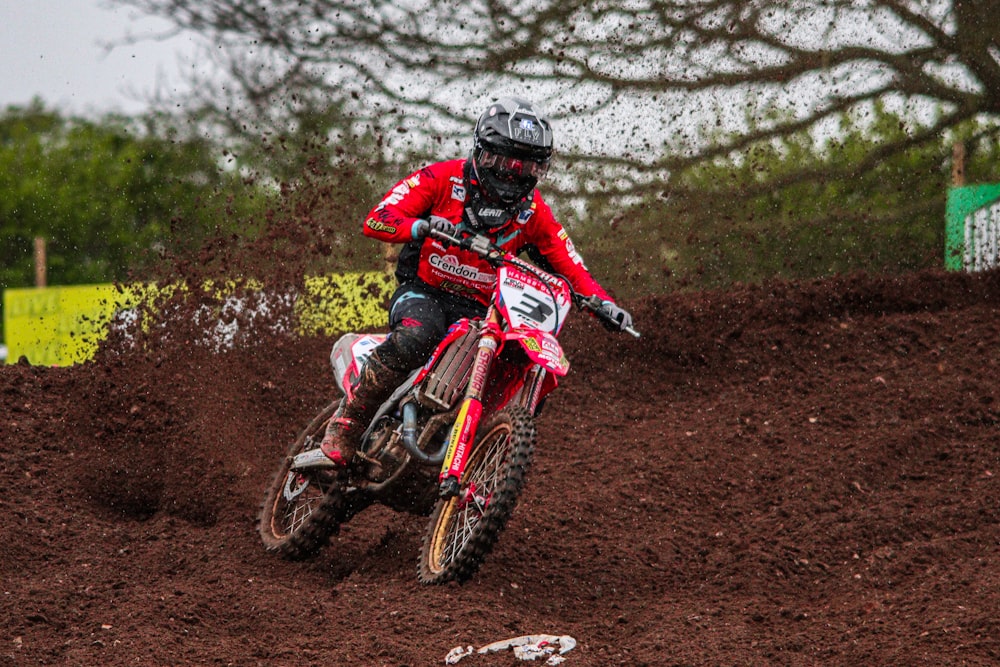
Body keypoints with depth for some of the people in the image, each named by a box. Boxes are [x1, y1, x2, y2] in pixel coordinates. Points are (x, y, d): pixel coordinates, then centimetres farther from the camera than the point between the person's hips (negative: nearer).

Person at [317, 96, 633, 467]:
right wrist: (423, 226, -33)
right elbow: (376, 220, -13)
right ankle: (343, 430, -31)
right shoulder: (443, 178, -5)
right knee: (414, 337, -37)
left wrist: (604, 304, -12)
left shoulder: (533, 213, 5)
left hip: (479, 311, 4)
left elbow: (571, 267, 8)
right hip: (424, 293, -4)